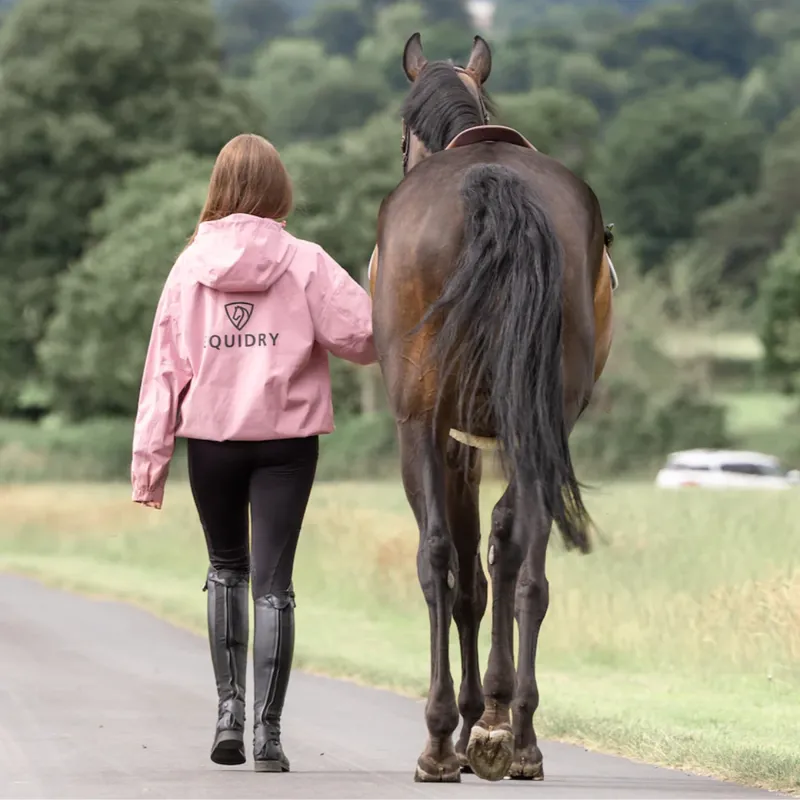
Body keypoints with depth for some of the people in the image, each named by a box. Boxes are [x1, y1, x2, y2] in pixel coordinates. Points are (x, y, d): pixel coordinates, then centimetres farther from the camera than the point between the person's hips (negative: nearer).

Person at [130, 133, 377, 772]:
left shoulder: (191, 264, 1)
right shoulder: (305, 263, -5)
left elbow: (165, 364, 1)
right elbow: (361, 335, -11)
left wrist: (150, 455, 3)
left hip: (210, 437, 2)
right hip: (286, 437, -2)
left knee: (226, 569, 20)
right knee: (273, 582, 0)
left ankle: (229, 707, 13)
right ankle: (267, 731, -4)